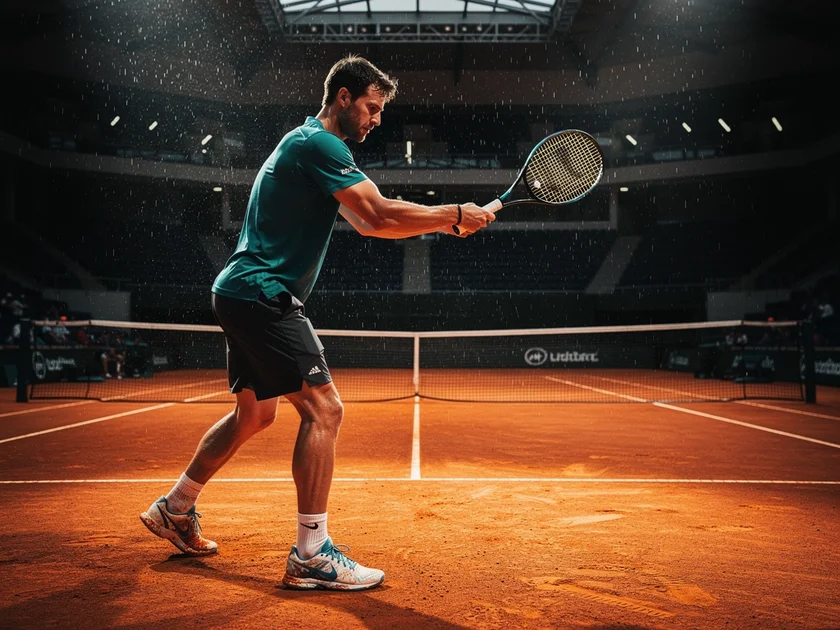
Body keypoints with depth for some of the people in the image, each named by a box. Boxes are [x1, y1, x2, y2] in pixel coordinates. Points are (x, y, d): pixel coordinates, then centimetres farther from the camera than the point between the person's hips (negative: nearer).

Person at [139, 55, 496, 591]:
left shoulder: (310, 144, 20)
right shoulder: (318, 144, -13)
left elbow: (366, 221, 18)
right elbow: (381, 217, -23)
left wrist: (444, 219, 6)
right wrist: (455, 215, -11)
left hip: (244, 295, 11)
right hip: (262, 295, -11)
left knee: (255, 412, 20)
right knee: (324, 408, -13)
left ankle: (174, 510, 34)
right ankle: (312, 555, -7)